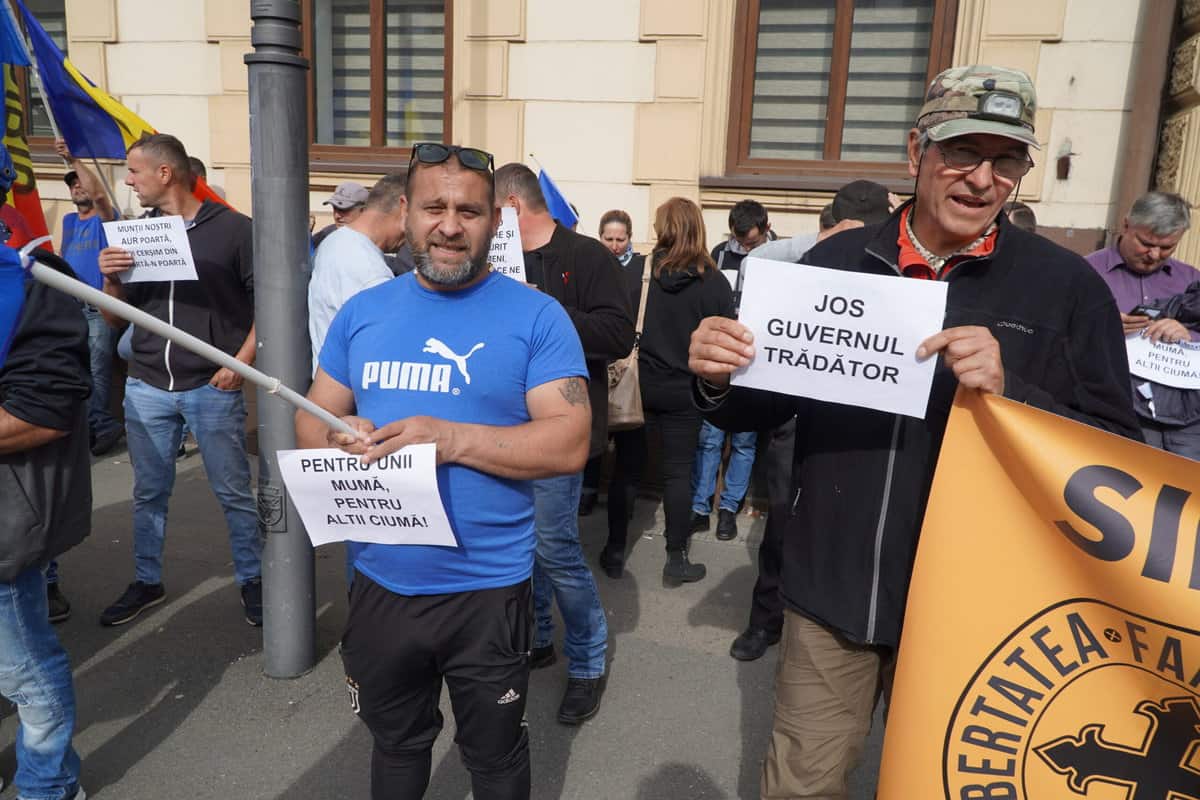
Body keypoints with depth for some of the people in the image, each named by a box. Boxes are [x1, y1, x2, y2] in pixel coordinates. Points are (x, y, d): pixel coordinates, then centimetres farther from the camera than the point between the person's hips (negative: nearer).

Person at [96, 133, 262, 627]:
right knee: (149, 493, 15)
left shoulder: (232, 229, -5)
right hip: (146, 388, 5)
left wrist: (240, 362, -12)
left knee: (233, 492, 5)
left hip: (213, 388, -4)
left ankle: (251, 579, 21)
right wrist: (111, 280, -8)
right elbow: (114, 320, 11)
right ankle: (146, 582, 31)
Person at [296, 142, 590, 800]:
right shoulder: (361, 312, 3)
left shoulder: (537, 316, -10)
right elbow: (312, 419, 8)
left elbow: (570, 443, -16)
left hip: (488, 589, -3)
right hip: (380, 583, 4)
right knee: (395, 744, 27)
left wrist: (452, 438, -26)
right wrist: (338, 440, -16)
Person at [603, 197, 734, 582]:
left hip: (638, 384, 1)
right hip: (684, 390, -1)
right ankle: (676, 559, 17)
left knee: (627, 465, 12)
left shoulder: (636, 272, -7)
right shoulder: (715, 282, -8)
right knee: (678, 471, 9)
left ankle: (614, 550, 22)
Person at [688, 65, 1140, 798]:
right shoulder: (835, 261, -2)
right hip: (831, 592, 1)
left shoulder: (1068, 287, -7)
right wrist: (719, 380, -18)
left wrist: (1008, 390, -26)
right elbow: (759, 411, 5)